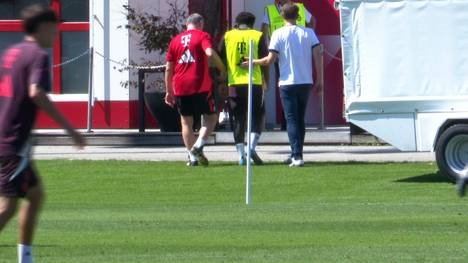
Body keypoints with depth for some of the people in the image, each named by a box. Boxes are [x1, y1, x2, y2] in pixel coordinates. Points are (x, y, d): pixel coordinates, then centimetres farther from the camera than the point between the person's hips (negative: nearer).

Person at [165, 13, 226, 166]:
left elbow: (168, 68, 13)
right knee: (210, 118, 9)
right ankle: (198, 146, -11)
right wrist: (222, 70, -6)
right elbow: (210, 53, -18)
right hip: (201, 86, -4)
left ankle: (192, 157, 4)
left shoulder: (175, 40, 14)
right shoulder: (202, 36, 2)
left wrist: (169, 91, 19)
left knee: (186, 122, 10)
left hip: (180, 87, 4)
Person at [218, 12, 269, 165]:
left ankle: (241, 154, 3)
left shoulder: (227, 36, 8)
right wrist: (265, 82, 13)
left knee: (238, 120, 7)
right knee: (258, 116, 10)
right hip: (254, 83, -1)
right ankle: (252, 147, -8)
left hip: (234, 84, 2)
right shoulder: (258, 36, 3)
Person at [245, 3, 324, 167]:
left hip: (287, 83, -3)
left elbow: (270, 60, -8)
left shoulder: (279, 34, -5)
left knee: (291, 120, -3)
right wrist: (319, 80, 1)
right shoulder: (308, 33, 3)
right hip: (306, 82, 3)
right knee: (300, 119, 16)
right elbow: (318, 55, -3)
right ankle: (296, 155, 20)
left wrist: (253, 62, 9)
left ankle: (297, 156, -16)